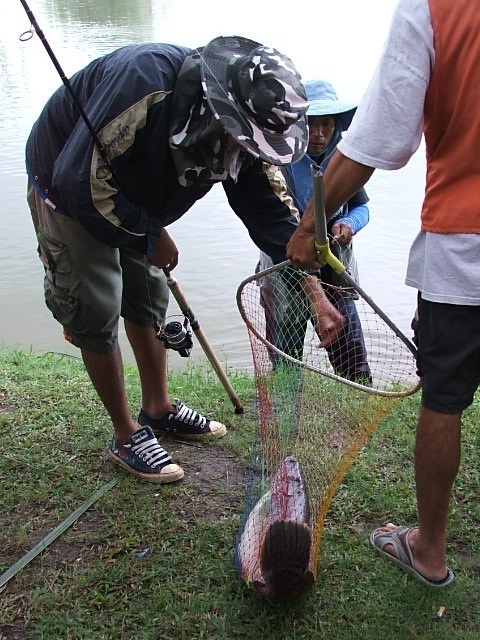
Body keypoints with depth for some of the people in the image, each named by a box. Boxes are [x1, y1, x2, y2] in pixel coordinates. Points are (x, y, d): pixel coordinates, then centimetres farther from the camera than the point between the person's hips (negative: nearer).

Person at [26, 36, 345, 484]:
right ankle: (126, 435, 10)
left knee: (148, 300, 12)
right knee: (96, 313, -5)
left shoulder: (239, 133, -16)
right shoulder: (145, 81, -39)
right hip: (67, 191, -6)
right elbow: (80, 177, -36)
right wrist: (151, 234, -23)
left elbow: (268, 213, -14)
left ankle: (159, 408, 31)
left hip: (131, 199, 7)